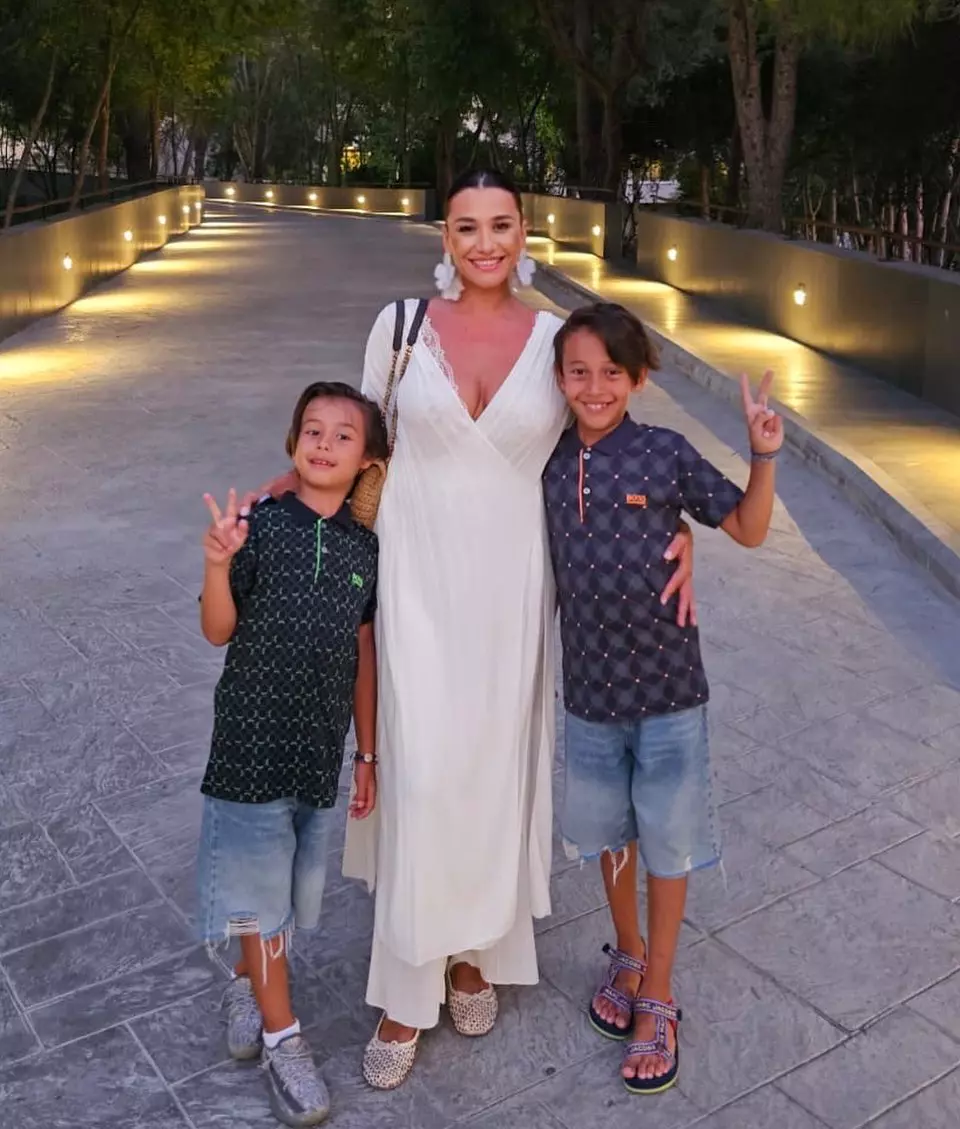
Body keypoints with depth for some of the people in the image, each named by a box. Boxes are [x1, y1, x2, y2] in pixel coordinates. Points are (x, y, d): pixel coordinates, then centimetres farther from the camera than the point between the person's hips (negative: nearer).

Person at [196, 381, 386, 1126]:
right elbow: (219, 631, -7)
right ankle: (281, 1038, 23)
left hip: (323, 745, 4)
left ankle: (247, 982, 43)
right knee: (258, 885, 5)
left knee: (292, 887, 15)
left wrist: (368, 755, 8)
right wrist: (219, 564, -26)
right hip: (253, 737, -3)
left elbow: (364, 658, 6)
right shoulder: (260, 526, -9)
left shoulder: (365, 548, 2)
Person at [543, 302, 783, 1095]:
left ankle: (657, 1000, 29)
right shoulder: (551, 465, -1)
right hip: (589, 686, 3)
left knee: (666, 842, 10)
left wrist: (765, 454, -17)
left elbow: (749, 528, -3)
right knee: (608, 833, 20)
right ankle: (628, 955, 45)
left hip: (666, 685, -3)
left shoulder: (666, 454, -11)